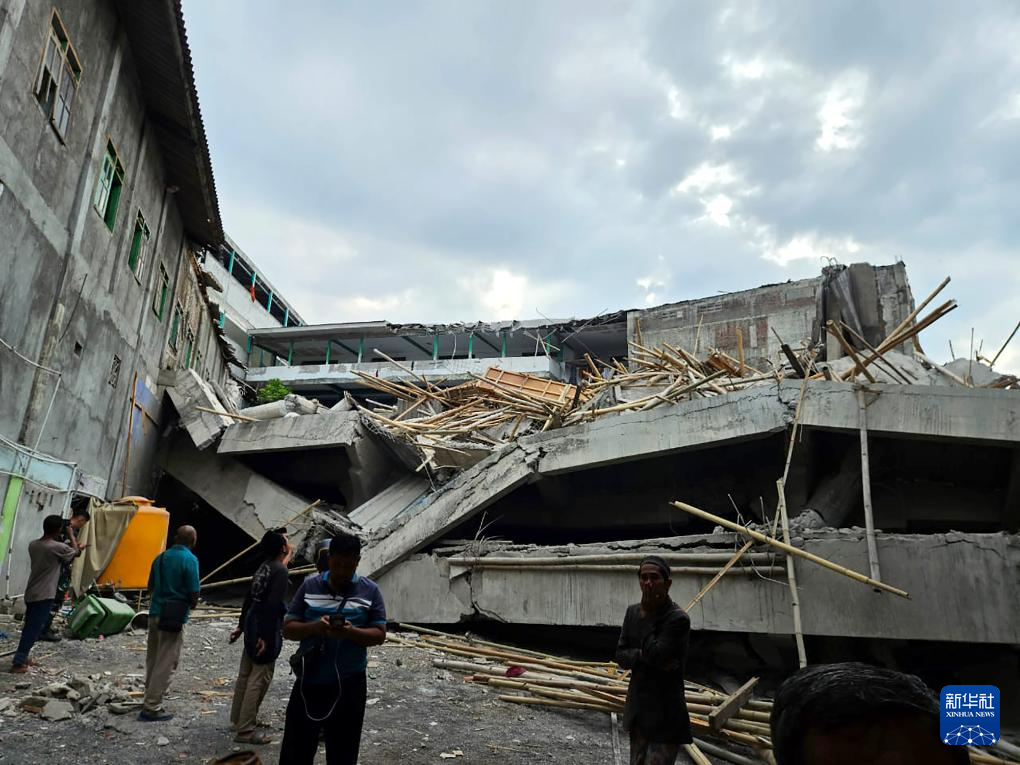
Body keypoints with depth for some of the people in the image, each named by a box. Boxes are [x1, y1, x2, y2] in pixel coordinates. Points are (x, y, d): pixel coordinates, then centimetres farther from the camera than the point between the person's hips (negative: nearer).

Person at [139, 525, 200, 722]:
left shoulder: (161, 557, 8)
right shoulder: (190, 560, -14)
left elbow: (150, 587, 14)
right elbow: (194, 594, -15)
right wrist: (192, 605, 5)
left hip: (155, 613, 7)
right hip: (174, 618, -7)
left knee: (153, 660, 18)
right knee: (166, 664, 1)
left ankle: (151, 699, 28)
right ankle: (151, 708, 4)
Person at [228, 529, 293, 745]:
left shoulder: (264, 567, 10)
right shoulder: (280, 570, -17)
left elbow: (250, 599, 16)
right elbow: (273, 605, -23)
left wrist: (241, 626, 24)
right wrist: (266, 637, -22)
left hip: (253, 624, 9)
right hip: (266, 628, -9)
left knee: (245, 674, 20)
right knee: (259, 679, -2)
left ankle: (238, 719, 34)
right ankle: (245, 730, 3)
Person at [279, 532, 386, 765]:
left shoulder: (370, 591, -3)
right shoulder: (309, 586, 0)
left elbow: (379, 634, -4)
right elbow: (288, 629, 0)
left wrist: (351, 632, -23)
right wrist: (315, 626, -20)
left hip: (348, 686, -1)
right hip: (309, 682, 1)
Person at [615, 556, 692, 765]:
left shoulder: (678, 619, -18)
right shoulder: (633, 611, 2)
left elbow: (655, 655, -26)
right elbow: (620, 655, 2)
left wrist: (647, 616, -17)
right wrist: (644, 655, -18)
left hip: (666, 715, -7)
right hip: (638, 708, 7)